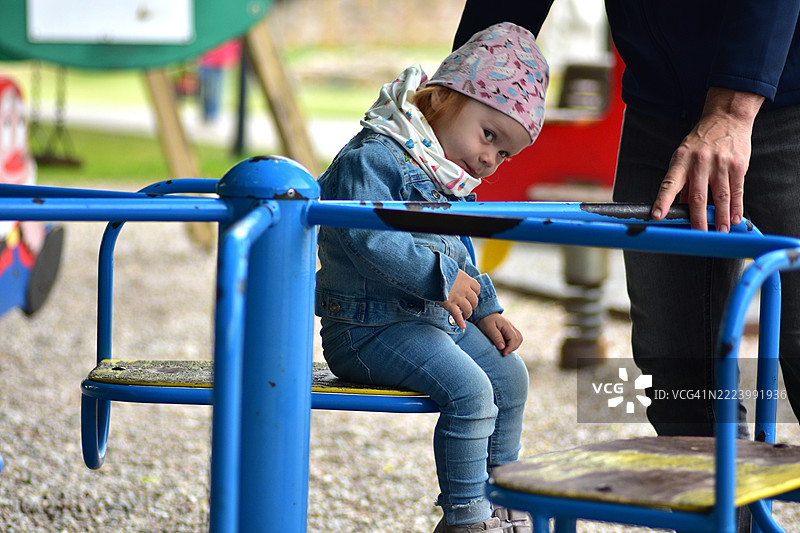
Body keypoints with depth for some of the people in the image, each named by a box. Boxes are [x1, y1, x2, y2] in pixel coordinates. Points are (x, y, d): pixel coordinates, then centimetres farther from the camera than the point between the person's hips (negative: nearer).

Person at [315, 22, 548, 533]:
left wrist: (486, 312, 13)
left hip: (435, 319, 11)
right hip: (371, 329, -11)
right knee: (469, 390, -25)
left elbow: (460, 257, 28)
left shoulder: (450, 183, 17)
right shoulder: (373, 157, -18)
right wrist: (441, 278, -30)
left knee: (510, 375, 14)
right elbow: (362, 234, -31)